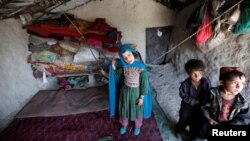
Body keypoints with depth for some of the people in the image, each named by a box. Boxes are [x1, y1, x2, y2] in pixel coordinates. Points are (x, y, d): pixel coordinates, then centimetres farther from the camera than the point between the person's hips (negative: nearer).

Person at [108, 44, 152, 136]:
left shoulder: (141, 67, -24)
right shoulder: (123, 66, -12)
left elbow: (145, 83, -16)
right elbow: (117, 76, 4)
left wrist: (142, 97, -13)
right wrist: (113, 66, -10)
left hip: (136, 92, -3)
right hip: (125, 91, 3)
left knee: (137, 110, 19)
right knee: (124, 109, 22)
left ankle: (137, 126, 49)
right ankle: (124, 124, 50)